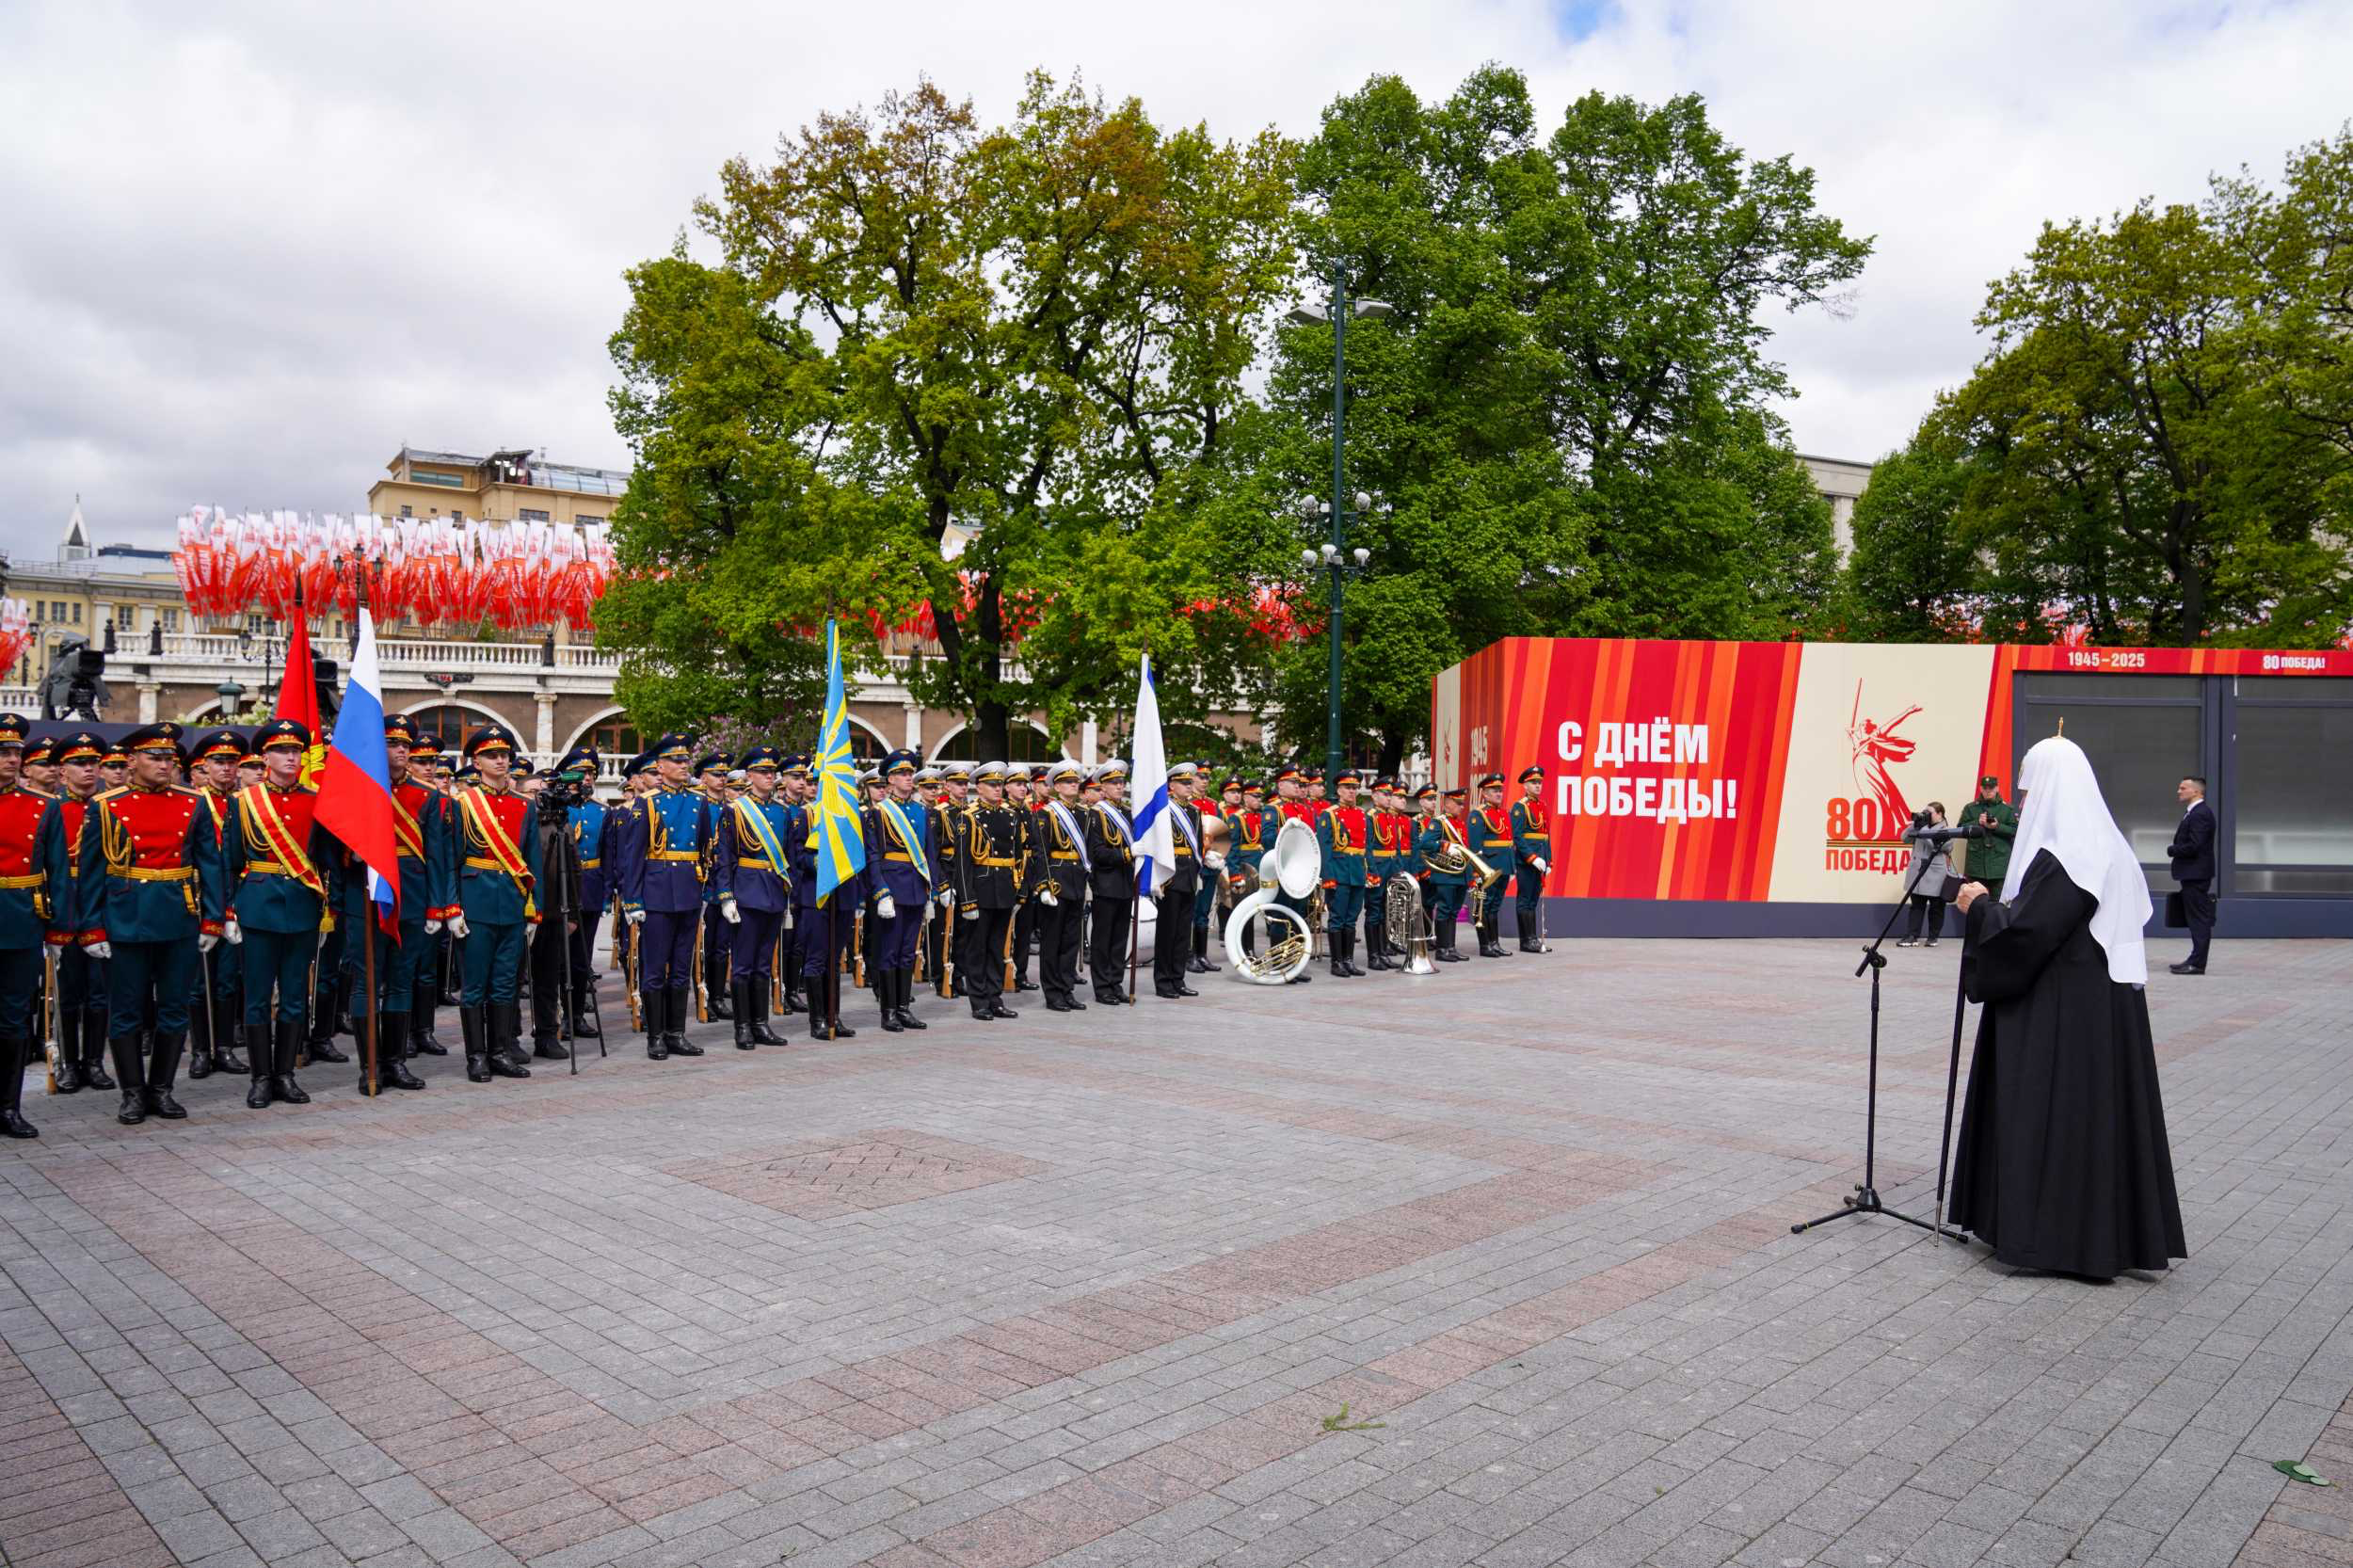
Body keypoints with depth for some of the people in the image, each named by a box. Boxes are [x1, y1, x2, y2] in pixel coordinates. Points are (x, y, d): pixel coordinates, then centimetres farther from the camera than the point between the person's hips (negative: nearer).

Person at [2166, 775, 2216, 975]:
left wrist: (2171, 850, -9)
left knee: (2199, 919, -6)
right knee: (2196, 919, 14)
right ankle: (2195, 959, 20)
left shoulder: (2200, 814, -17)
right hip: (2192, 874, 10)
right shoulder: (2193, 812, 16)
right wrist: (2175, 849, 3)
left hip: (2196, 875, -10)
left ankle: (2197, 963, -4)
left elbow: (2194, 846, -23)